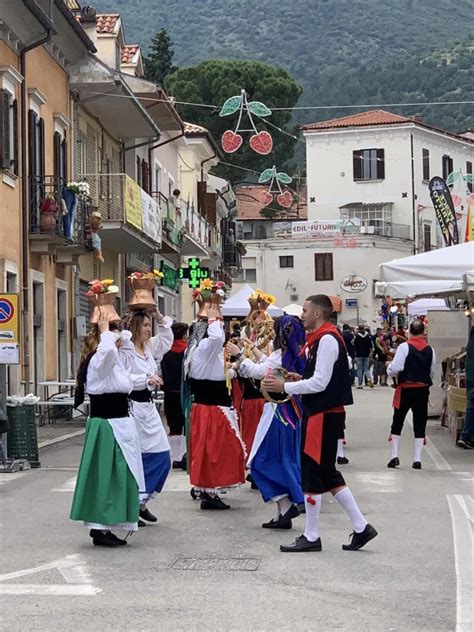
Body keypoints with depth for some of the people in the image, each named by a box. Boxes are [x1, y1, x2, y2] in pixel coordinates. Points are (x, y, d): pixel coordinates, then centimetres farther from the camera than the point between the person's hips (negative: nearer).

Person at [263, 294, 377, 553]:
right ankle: (361, 527, 14)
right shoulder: (322, 338, 16)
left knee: (312, 472, -2)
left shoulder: (327, 340, -17)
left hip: (323, 415, -10)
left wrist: (284, 386, -17)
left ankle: (311, 537, 7)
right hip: (321, 412, 10)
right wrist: (300, 379, 9)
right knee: (327, 472, 13)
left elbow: (320, 383, -22)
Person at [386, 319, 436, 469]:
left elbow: (395, 368, -14)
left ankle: (394, 456, 4)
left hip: (406, 389, -3)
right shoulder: (430, 350, 2)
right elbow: (432, 372, 10)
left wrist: (390, 369, 8)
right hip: (423, 389, 3)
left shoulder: (404, 347, -10)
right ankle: (417, 459, 6)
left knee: (397, 422, 9)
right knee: (420, 423, 7)